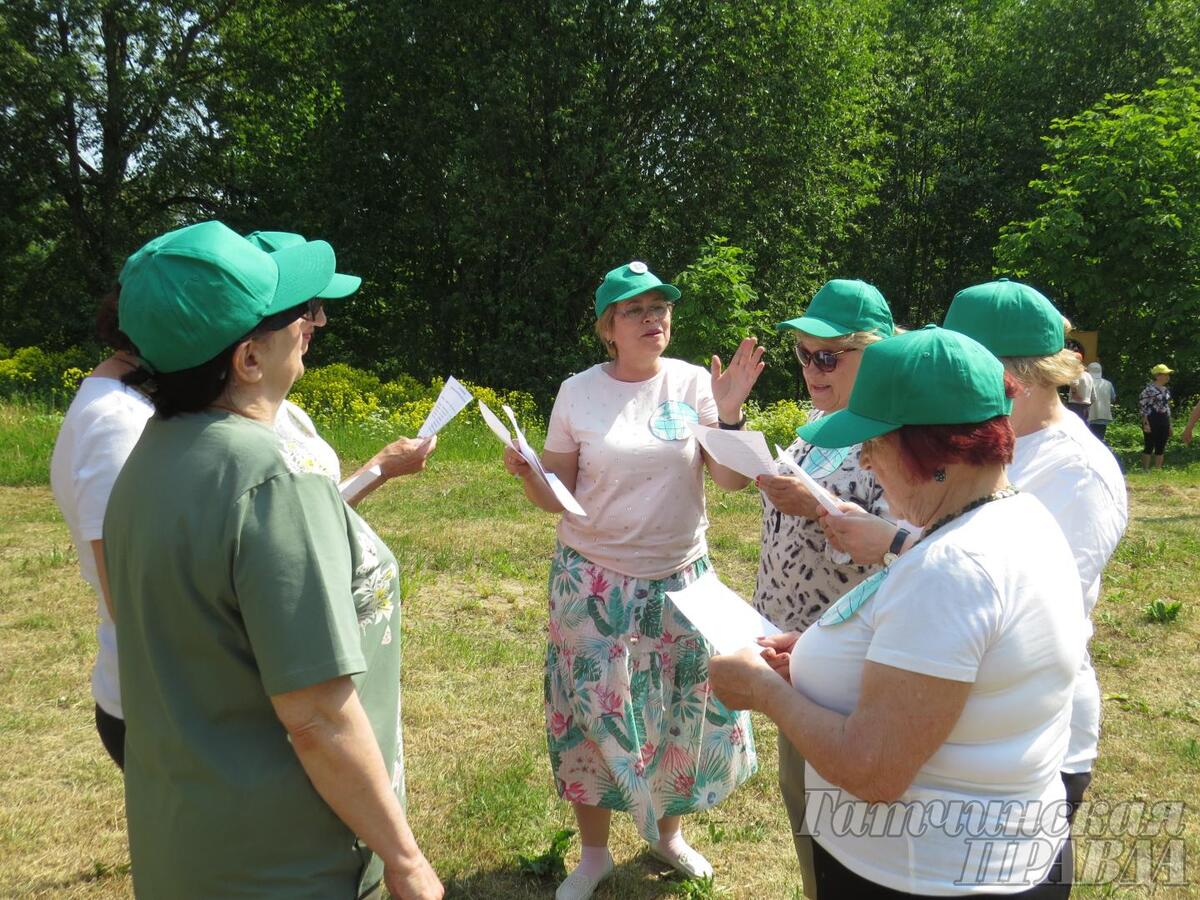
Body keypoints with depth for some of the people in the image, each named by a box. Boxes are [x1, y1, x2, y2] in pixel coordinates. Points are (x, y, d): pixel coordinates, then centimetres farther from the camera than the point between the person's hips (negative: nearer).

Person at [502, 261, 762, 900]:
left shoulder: (693, 384, -4)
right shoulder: (578, 393, -5)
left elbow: (733, 481, -8)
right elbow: (557, 496, 0)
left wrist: (728, 415, -22)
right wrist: (527, 474, -20)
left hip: (681, 578, 1)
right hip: (594, 582, -1)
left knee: (684, 705, 11)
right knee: (592, 711, 7)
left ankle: (667, 831, 39)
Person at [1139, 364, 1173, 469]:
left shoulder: (1166, 390, 14)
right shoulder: (1149, 389, -10)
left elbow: (1168, 408, 21)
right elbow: (1142, 407, -12)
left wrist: (1169, 425, 18)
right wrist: (1146, 423, -17)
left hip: (1164, 422, 8)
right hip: (1152, 421, -8)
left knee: (1161, 449, 9)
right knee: (1149, 447, -4)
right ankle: (1145, 470, 2)